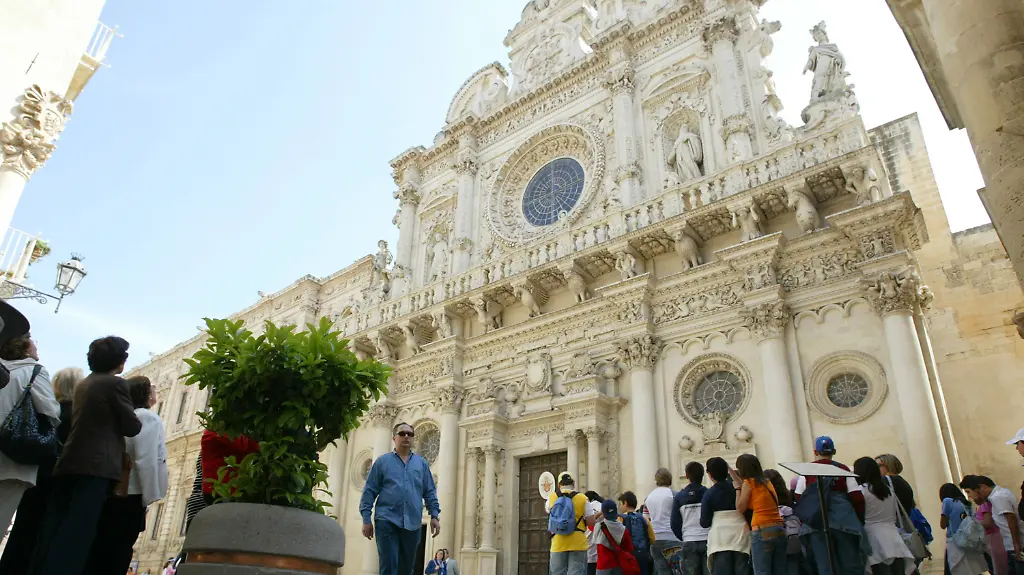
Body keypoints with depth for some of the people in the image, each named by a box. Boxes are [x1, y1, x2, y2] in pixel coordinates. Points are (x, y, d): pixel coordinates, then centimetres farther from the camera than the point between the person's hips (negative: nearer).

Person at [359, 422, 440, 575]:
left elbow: (430, 492, 14)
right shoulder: (382, 461, 8)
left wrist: (435, 516, 3)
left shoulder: (422, 463, 16)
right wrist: (366, 519, -3)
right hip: (387, 521, -3)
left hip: (412, 523, 3)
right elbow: (369, 491, 4)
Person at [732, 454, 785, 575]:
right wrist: (735, 477, 28)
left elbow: (740, 508, -2)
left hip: (762, 531, -7)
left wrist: (737, 488, 8)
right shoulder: (767, 481, 15)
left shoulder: (748, 482, -4)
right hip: (779, 529, 7)